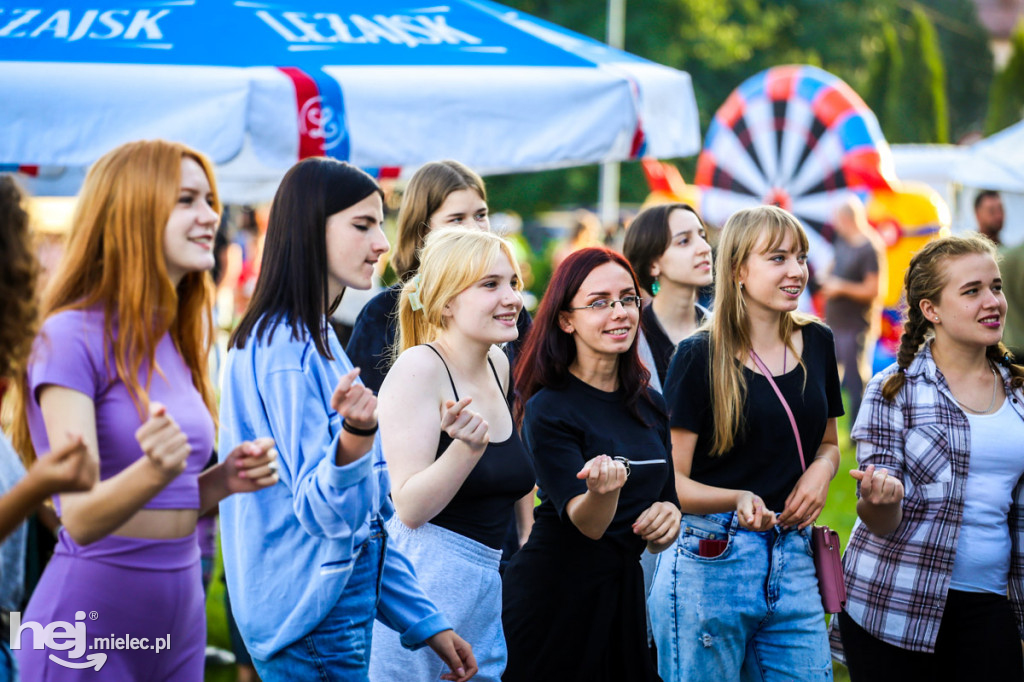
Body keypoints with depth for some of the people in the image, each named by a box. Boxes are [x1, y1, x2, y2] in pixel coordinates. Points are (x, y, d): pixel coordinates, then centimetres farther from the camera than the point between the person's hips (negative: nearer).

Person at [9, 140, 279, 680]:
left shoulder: (177, 342, 11)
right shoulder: (71, 336, -12)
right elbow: (80, 520, -19)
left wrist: (223, 480, 0)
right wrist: (155, 471, -36)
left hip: (181, 609, 7)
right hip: (94, 610, -7)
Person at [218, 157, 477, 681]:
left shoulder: (315, 339, 13)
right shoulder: (289, 352, -18)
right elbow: (324, 513, -22)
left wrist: (424, 621, 16)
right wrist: (355, 436, -41)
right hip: (314, 621, -10)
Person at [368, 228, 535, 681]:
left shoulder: (498, 365, 11)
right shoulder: (418, 367, -13)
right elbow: (410, 507, -18)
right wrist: (468, 445, -30)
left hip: (485, 579, 8)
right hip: (425, 571, -8)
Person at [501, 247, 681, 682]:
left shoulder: (651, 406, 7)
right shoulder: (548, 409, -12)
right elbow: (585, 523, -20)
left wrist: (668, 517, -6)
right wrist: (602, 491, -40)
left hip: (626, 593, 6)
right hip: (555, 595, -6)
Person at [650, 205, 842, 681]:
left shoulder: (816, 343, 8)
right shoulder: (700, 356, -8)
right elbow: (671, 480, -9)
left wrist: (822, 469, 0)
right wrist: (738, 499, -27)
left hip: (793, 561, 5)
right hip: (711, 561, -5)